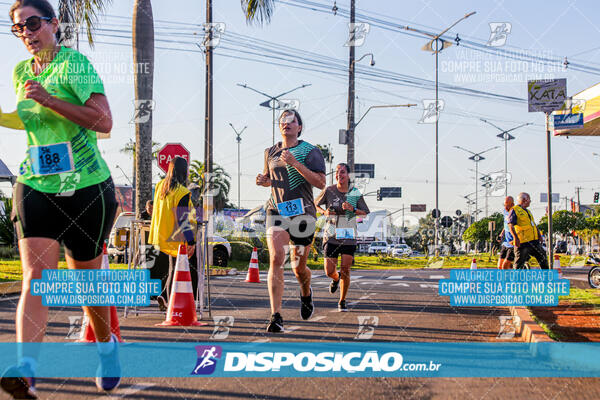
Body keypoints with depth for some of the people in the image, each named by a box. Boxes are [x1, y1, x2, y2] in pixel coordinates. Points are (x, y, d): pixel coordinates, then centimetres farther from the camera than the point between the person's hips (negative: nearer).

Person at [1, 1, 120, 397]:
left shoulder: (74, 63, -7)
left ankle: (107, 345, 34)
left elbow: (104, 122, -18)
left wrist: (48, 99, -23)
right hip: (35, 186, 4)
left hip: (86, 187, -4)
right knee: (35, 275, -14)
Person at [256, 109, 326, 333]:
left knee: (298, 267, 7)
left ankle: (306, 294, 43)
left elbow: (321, 182, -13)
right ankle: (276, 317, -18)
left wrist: (295, 163, -21)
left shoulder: (310, 152, -1)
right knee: (276, 259, -17)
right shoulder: (270, 152, 14)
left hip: (303, 214, -2)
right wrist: (263, 180, 4)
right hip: (276, 212, 2)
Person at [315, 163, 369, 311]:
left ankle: (342, 301, 11)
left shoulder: (355, 193, 0)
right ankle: (336, 278, 37)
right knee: (329, 271, -2)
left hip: (349, 237, 0)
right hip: (331, 236, 0)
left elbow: (365, 212, 1)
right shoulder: (329, 191, -3)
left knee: (345, 270, -7)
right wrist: (324, 212, -10)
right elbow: (315, 204, 11)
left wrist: (352, 209, -18)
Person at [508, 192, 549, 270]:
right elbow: (510, 225, -17)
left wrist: (539, 235, 17)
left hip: (534, 241, 8)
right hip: (522, 242, -8)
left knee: (543, 257, 11)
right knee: (519, 263, -5)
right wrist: (516, 238, -27)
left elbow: (534, 224, 28)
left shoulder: (527, 211, 21)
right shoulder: (514, 210, -6)